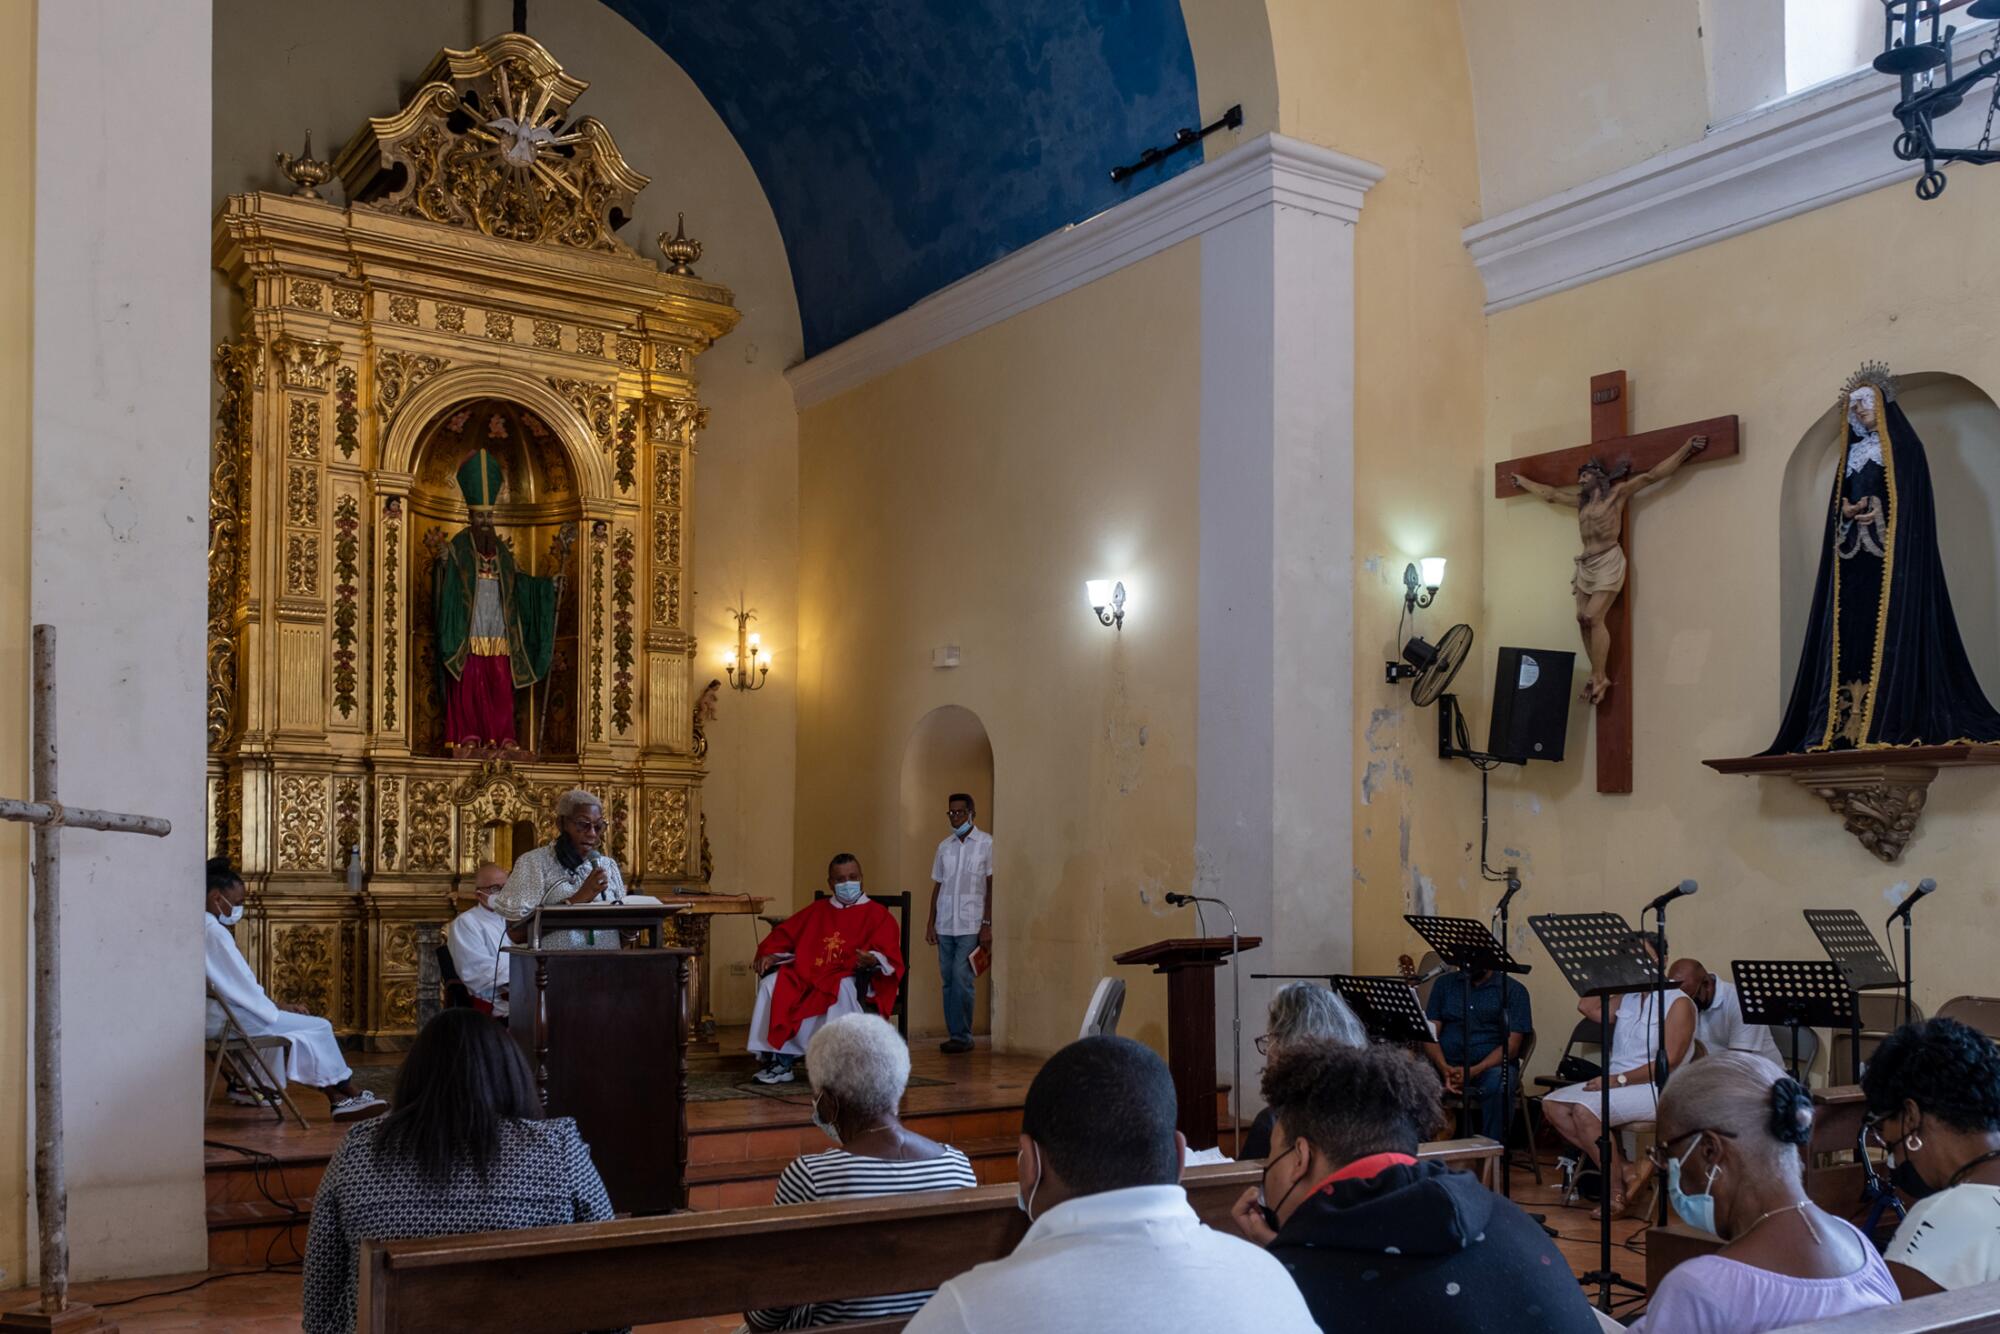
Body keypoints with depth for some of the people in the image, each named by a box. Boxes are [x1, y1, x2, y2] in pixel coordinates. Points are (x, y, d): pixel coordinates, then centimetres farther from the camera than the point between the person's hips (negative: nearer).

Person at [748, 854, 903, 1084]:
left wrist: (873, 960, -29)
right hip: (807, 974, 5)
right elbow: (785, 934, 22)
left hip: (849, 978, -4)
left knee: (843, 988, -39)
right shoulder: (816, 910, 26)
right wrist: (769, 954, 1)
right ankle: (778, 1058, -22)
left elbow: (889, 954, -4)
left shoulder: (877, 914, 10)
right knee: (772, 983, -21)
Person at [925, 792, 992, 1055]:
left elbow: (991, 886, -3)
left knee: (961, 980, -10)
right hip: (945, 924, 5)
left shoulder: (986, 843, -2)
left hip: (971, 925, -5)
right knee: (949, 981, 5)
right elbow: (937, 886, 15)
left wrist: (987, 924, -8)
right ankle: (954, 1035, 10)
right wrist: (930, 923, 10)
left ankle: (962, 1036, -2)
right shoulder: (945, 846, 12)